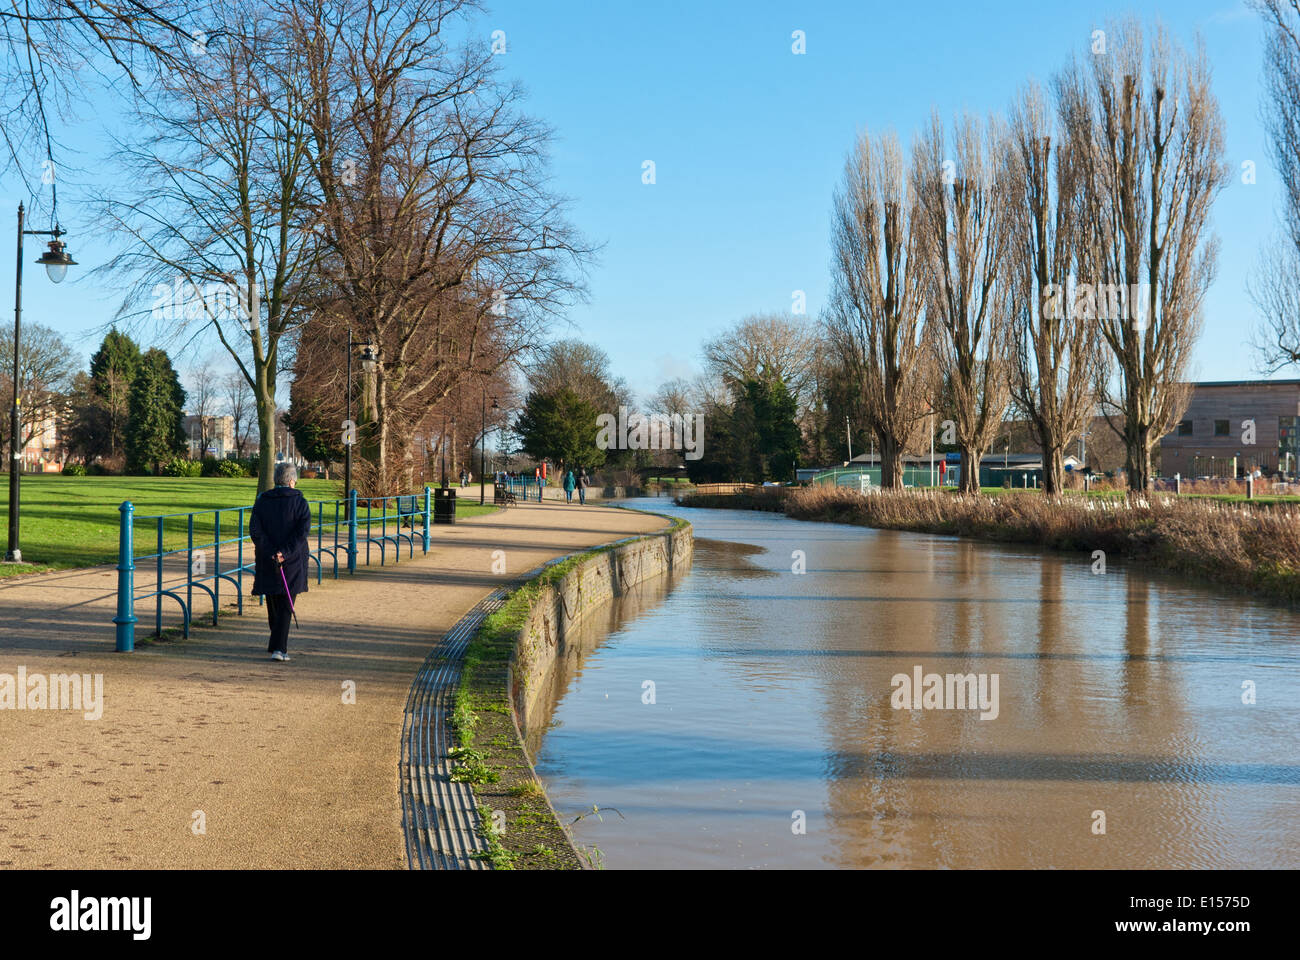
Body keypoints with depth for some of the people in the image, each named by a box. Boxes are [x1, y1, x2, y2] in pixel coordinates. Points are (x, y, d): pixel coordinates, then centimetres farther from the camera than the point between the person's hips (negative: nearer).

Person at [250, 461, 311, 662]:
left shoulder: (262, 501, 3)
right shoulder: (300, 502, -4)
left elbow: (255, 530, -7)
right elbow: (303, 530, -16)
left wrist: (272, 554, -11)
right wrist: (286, 553, -17)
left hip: (268, 561, 3)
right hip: (292, 562, -3)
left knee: (273, 603, 18)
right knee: (286, 606, -2)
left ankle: (277, 644, 32)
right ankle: (279, 648, -13)